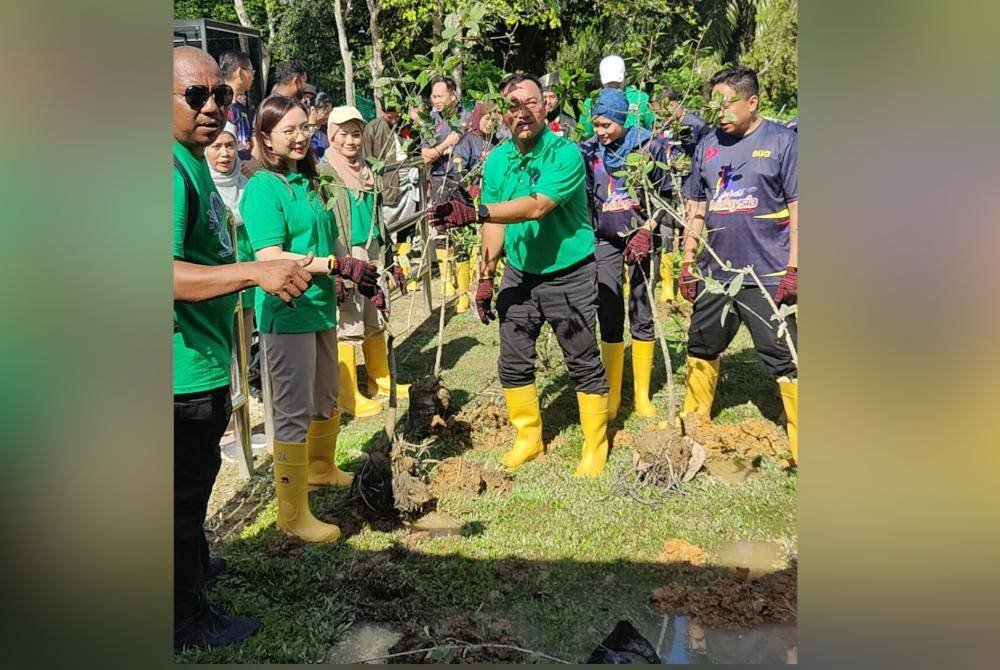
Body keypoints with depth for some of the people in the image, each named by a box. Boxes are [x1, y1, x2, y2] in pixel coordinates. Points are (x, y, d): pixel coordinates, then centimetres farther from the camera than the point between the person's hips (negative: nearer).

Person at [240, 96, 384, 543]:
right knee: (294, 410, -2)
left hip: (321, 307, 8)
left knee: (326, 399, 22)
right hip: (286, 313, -8)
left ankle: (321, 468, 46)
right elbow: (269, 257, -21)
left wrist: (361, 274, 6)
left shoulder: (306, 182, 11)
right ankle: (292, 513, 9)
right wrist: (337, 266, -25)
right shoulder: (262, 187, -13)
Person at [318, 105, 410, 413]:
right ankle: (349, 395, 2)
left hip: (371, 253, 8)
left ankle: (380, 379, 29)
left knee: (375, 319, 15)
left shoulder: (366, 170, 15)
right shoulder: (323, 172, -8)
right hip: (345, 257, -8)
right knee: (348, 327, -6)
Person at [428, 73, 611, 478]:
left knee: (584, 364, 4)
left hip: (569, 274, -5)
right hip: (519, 274, 6)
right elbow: (494, 225, 6)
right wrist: (486, 277, 4)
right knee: (514, 363, 11)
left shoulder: (565, 153, -19)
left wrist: (473, 212, -40)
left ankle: (596, 448, 21)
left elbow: (537, 206, -33)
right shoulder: (497, 160, 0)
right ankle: (528, 439, 30)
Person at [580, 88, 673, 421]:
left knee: (642, 315, 3)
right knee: (609, 317, 0)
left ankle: (642, 394, 14)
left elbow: (666, 195, -2)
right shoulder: (589, 151, 2)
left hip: (642, 238, -1)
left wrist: (646, 231, -13)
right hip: (606, 241, 2)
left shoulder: (650, 146, -4)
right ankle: (612, 395, 11)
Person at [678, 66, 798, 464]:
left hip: (768, 276, -5)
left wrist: (793, 268, -13)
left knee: (784, 360, -2)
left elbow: (798, 208, -6)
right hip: (714, 273, 6)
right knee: (701, 350, 18)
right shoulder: (708, 146, 10)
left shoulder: (782, 141, -4)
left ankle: (802, 447, 9)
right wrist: (687, 263, 10)